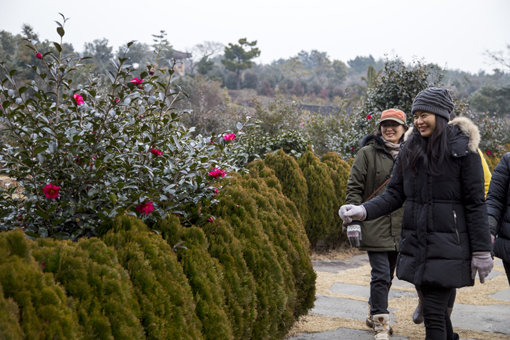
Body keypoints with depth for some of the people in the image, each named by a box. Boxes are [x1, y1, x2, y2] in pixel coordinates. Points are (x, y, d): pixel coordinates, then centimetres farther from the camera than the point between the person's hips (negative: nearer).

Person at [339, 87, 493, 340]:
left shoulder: (463, 149, -7)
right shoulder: (410, 149, 8)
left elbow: (475, 203, -7)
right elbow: (394, 195, 5)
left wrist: (481, 250, -8)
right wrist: (363, 211, -12)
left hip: (447, 245, -5)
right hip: (415, 243, 5)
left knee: (434, 312, -8)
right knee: (435, 306, 15)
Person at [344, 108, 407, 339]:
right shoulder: (368, 153, -4)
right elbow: (354, 187, -5)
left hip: (400, 227, 5)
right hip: (374, 226, -5)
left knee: (387, 275, 14)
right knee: (381, 275, -9)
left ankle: (373, 315, 32)